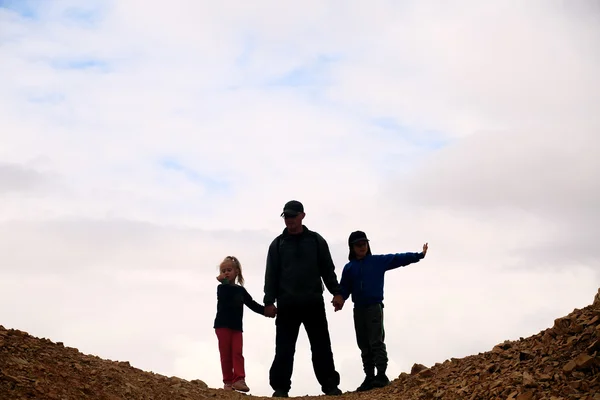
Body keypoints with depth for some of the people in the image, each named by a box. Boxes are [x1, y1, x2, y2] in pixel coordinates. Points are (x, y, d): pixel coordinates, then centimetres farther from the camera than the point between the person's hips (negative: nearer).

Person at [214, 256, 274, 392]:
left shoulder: (241, 290, 13)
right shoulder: (222, 288, -1)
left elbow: (253, 304, 14)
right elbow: (225, 299, -22)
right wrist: (224, 282, -22)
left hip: (236, 326, 4)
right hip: (222, 325, -4)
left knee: (237, 352, -7)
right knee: (226, 354, -2)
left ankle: (239, 380, -14)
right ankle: (228, 381, 0)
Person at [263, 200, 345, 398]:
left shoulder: (316, 241, 9)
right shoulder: (277, 244, 8)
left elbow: (327, 269, 9)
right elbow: (271, 275, 6)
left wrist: (336, 292, -1)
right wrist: (269, 301, -2)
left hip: (314, 303, 0)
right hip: (287, 304, 0)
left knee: (322, 346, 1)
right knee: (284, 349, -2)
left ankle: (330, 385, 5)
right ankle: (280, 387, 1)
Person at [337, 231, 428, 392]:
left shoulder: (379, 261, 4)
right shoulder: (349, 267, 10)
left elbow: (397, 258, -1)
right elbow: (344, 288, 7)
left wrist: (419, 255, -7)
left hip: (375, 307, -4)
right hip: (358, 310, 4)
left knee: (376, 342, -12)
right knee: (364, 346, 6)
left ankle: (381, 375, -13)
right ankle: (369, 377, 11)